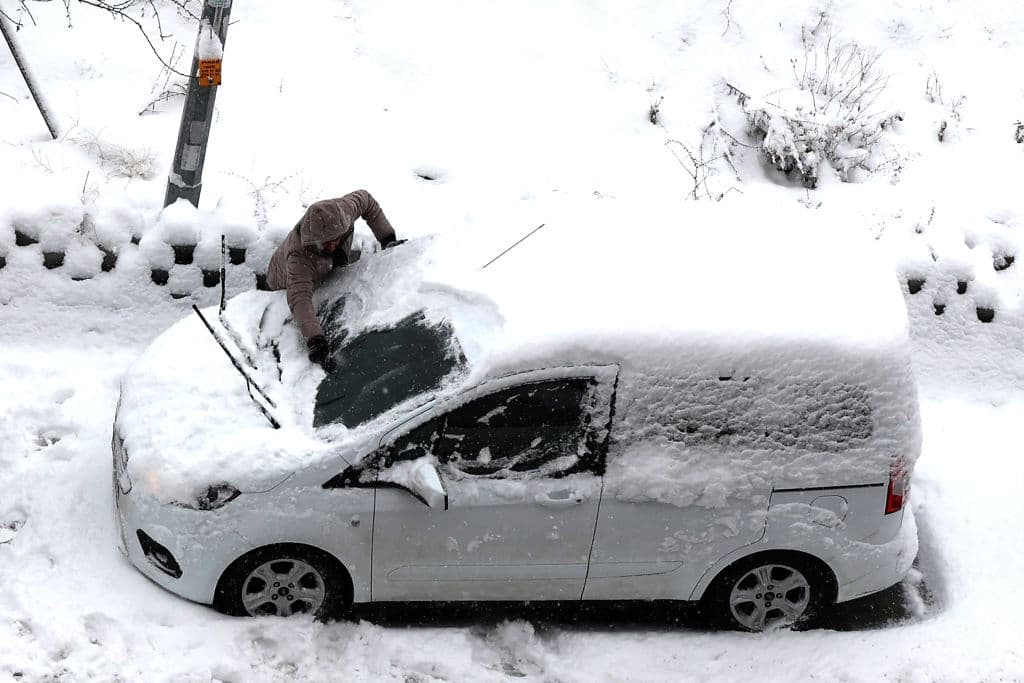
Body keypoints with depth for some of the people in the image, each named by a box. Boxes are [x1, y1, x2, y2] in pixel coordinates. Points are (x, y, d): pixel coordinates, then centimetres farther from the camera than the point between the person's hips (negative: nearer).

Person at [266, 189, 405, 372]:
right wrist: (314, 341, -71)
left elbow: (365, 199, -15)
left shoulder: (341, 211, -37)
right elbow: (299, 300, -59)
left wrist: (387, 239, -17)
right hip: (286, 286, -4)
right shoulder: (299, 256, -49)